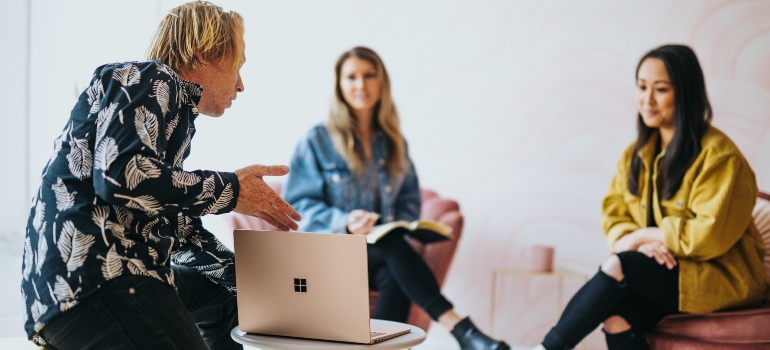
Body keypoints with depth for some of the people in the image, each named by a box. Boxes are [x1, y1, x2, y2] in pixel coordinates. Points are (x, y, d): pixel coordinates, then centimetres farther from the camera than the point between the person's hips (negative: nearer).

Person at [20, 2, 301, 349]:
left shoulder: (176, 109, 26)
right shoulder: (152, 79, -2)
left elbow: (178, 227, 28)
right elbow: (120, 174, -22)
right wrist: (231, 190, -11)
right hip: (90, 277, -11)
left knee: (226, 294, 24)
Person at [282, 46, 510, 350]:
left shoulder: (393, 142, 13)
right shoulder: (316, 142, 0)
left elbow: (410, 199, 17)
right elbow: (297, 204, -5)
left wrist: (399, 224, -7)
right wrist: (344, 222, -22)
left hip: (381, 251, 4)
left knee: (396, 279, -35)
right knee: (391, 245, -36)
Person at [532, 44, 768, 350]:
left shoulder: (719, 156, -12)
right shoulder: (636, 154, 10)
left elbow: (711, 234, -19)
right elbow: (614, 213, 7)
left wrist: (643, 235, -14)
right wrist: (642, 243, -15)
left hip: (719, 279, -5)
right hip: (661, 269, 5)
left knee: (618, 267, -29)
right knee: (616, 318, -28)